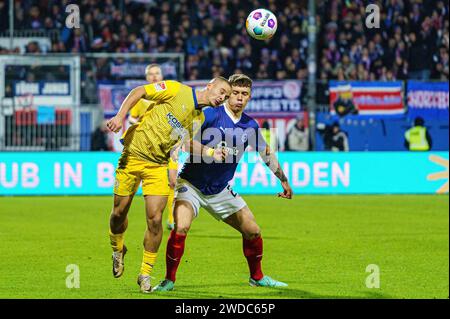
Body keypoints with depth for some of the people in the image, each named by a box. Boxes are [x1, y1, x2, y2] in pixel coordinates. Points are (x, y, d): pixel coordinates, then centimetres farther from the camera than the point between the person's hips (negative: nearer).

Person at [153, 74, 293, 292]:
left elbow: (266, 153, 18)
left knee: (253, 231, 6)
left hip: (220, 191, 5)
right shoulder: (210, 115, -15)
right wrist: (205, 151, -36)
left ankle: (257, 277, 30)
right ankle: (169, 280, -11)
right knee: (181, 227, -27)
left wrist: (283, 180, 24)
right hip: (192, 184, -5)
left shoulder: (250, 126, 2)